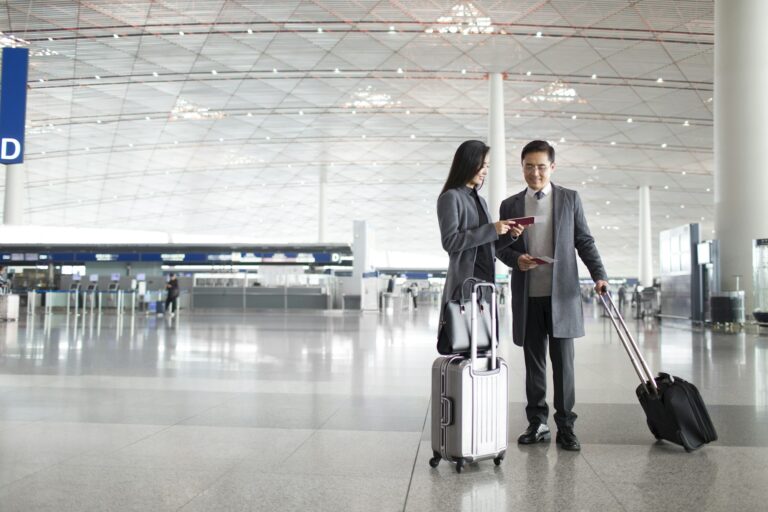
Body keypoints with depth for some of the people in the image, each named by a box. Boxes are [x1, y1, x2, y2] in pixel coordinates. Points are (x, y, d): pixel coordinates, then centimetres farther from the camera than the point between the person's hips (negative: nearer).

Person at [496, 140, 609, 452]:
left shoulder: (570, 199, 7)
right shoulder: (510, 205, 9)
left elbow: (584, 241, 6)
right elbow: (502, 247, 11)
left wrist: (598, 274, -7)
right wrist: (516, 258, -11)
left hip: (562, 293, -1)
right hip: (527, 296, 2)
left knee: (563, 361, 0)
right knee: (534, 362, 8)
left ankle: (565, 426, 9)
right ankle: (537, 424, 17)